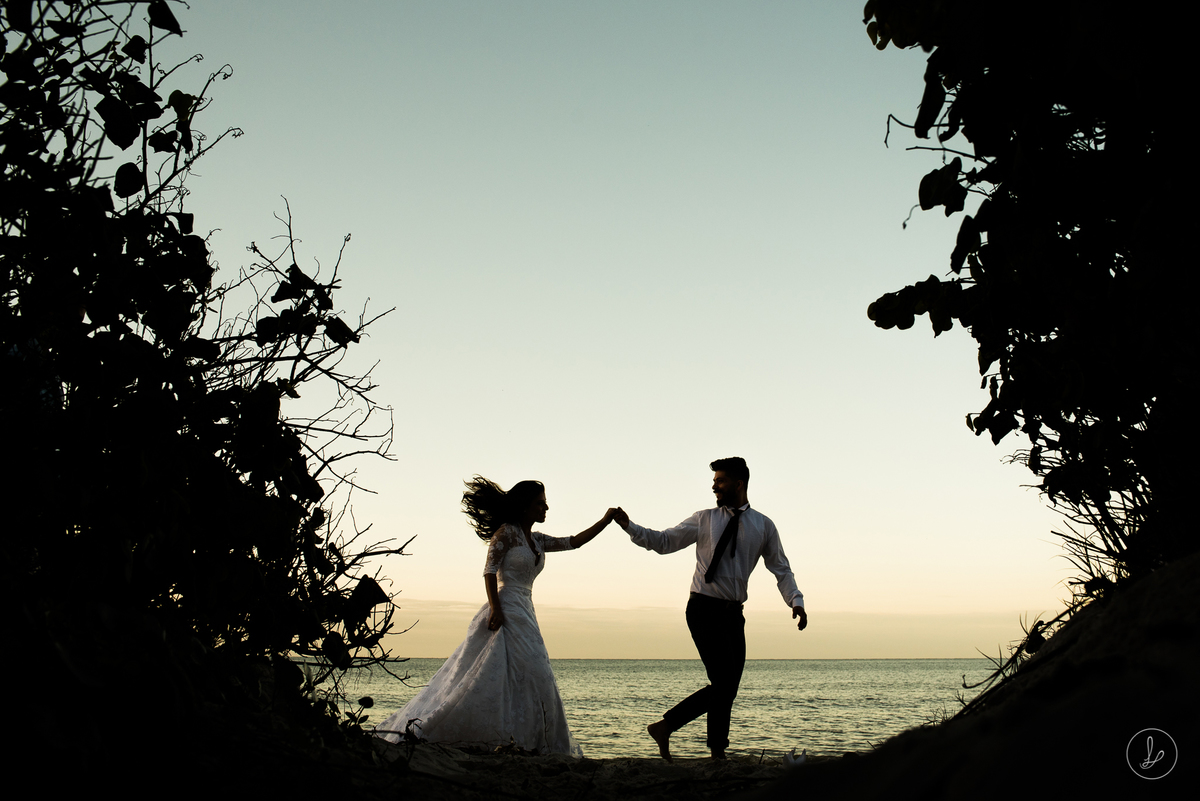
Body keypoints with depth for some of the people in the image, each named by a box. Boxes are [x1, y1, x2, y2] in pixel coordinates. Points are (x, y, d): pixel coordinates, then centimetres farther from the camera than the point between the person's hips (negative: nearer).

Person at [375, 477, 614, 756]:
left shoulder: (538, 540, 18)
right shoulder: (506, 532, -3)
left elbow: (574, 542, 17)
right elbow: (490, 570, -10)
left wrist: (606, 520, 11)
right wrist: (495, 608, -22)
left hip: (525, 615, 9)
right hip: (506, 612, -9)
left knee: (533, 680, 3)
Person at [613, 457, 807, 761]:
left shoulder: (763, 526, 7)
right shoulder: (704, 520, 4)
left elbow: (781, 569, 8)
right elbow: (664, 542, 8)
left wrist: (796, 601, -7)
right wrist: (629, 526, -4)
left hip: (734, 613, 4)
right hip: (704, 609, -4)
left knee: (729, 689, 3)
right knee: (724, 683, -15)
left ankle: (718, 754, 11)